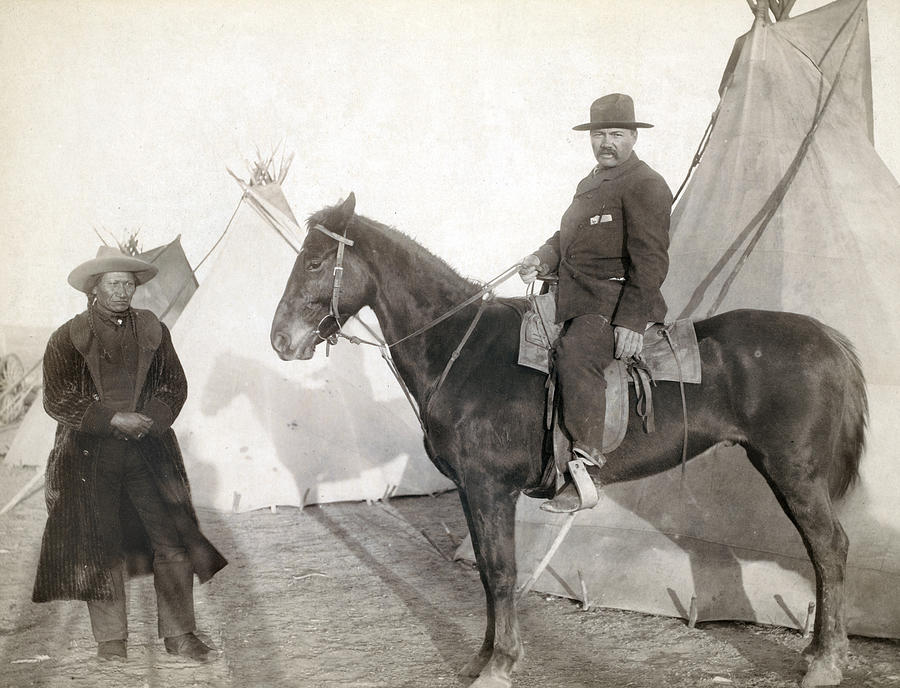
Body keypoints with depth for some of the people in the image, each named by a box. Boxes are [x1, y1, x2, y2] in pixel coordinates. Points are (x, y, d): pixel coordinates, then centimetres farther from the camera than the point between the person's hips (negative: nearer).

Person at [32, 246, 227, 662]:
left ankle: (179, 634, 11)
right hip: (89, 455, -2)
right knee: (99, 546, 5)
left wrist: (151, 419, -9)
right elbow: (57, 399, -7)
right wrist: (112, 419, -15)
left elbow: (174, 383, 9)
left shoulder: (152, 331, 8)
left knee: (174, 541, -1)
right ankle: (110, 638, 19)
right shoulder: (69, 337, -1)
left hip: (149, 448, 2)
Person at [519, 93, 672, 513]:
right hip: (576, 300, 10)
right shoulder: (590, 183, 22)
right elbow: (565, 236, 27)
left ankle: (584, 470, -33)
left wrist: (631, 321, -23)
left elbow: (650, 261, -15)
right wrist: (541, 260, 4)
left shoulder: (645, 186, -8)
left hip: (616, 302, -10)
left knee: (575, 354, -33)